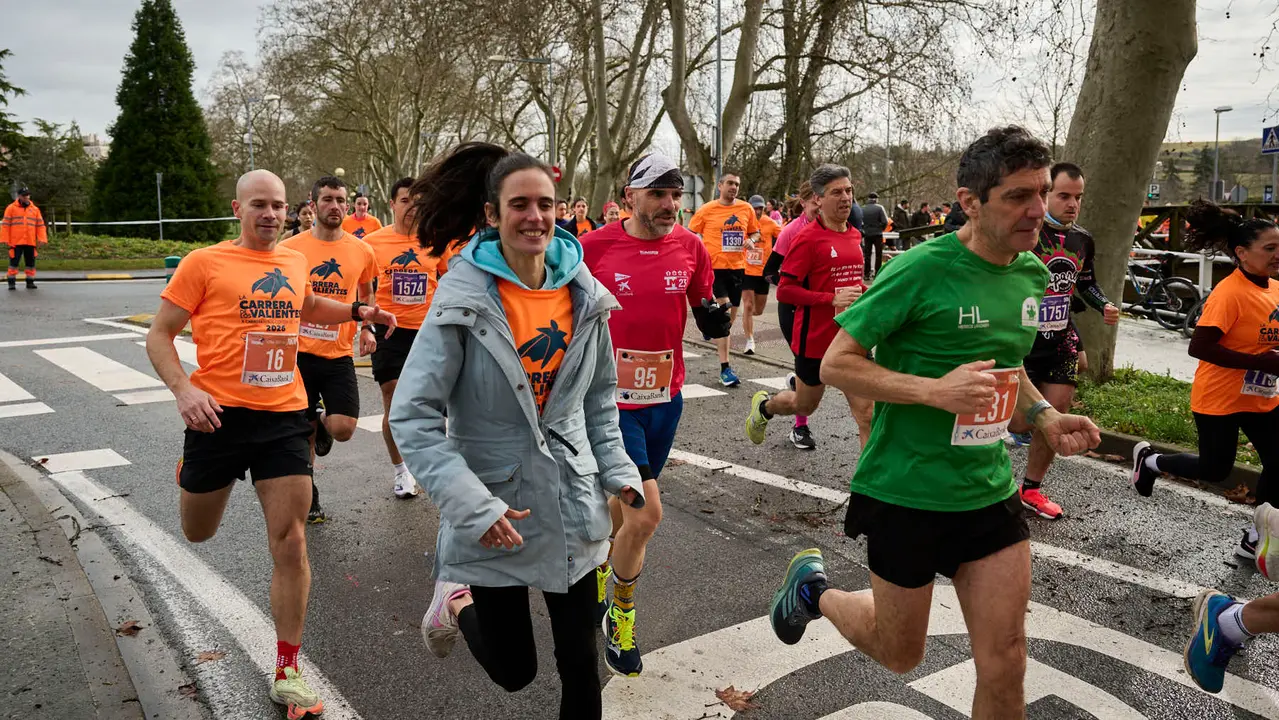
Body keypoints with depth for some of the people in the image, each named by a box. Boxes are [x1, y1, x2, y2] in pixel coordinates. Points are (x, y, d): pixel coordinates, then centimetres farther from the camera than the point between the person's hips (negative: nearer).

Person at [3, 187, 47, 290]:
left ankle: (30, 281, 14)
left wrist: (42, 238, -1)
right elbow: (5, 224, 2)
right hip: (15, 242, -3)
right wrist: (4, 239, -5)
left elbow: (40, 225, 10)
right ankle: (12, 282, 6)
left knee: (31, 262, 6)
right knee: (14, 262, 0)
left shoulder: (35, 209, 11)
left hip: (30, 242, 3)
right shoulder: (11, 208, 3)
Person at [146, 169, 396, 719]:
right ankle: (193, 472, 57)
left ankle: (288, 674, 11)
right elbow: (159, 335, -3)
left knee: (290, 542, -2)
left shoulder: (296, 262, 9)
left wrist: (356, 312, 17)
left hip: (285, 416, 2)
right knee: (197, 534, 18)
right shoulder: (204, 262, -5)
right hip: (220, 414, -2)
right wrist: (183, 389, -19)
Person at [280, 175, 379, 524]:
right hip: (299, 352, -1)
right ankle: (309, 497, 30)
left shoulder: (362, 251, 2)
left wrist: (367, 327, 5)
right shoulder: (290, 248, -4)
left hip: (340, 354, 1)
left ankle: (322, 422, 27)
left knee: (343, 429, -11)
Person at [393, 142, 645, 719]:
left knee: (581, 665, 11)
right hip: (493, 511, -3)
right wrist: (474, 507, -22)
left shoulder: (583, 294, -1)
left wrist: (618, 472, 4)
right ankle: (458, 603, 40)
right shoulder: (462, 299, -15)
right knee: (513, 670, 11)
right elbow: (412, 417, -16)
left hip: (573, 506, 4)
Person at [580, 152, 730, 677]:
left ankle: (599, 563, 47)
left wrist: (715, 318, -11)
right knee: (645, 513, -11)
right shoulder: (594, 247, -10)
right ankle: (621, 619, 13)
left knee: (624, 502, 18)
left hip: (665, 398, 4)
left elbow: (704, 308, 10)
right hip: (611, 400, -4)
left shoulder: (690, 247, -1)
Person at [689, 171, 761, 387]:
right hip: (714, 267, -4)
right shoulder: (706, 210, -3)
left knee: (731, 316, 14)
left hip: (737, 267, 5)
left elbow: (755, 232, 17)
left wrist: (751, 240, -6)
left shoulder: (746, 208, 5)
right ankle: (725, 368, -11)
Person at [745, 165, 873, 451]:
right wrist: (832, 299, -24)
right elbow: (785, 290, -16)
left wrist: (864, 290, 3)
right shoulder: (808, 238, -14)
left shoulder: (855, 235, 7)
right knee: (805, 406, 18)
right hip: (816, 340, -5)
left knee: (867, 414, -5)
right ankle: (764, 406, 49)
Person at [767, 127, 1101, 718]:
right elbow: (835, 364, -17)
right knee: (899, 655, 14)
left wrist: (1044, 416, 2)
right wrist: (934, 390, -29)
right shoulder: (921, 269, -19)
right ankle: (815, 588, 42)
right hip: (906, 491, -5)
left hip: (990, 492, 6)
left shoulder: (1032, 274, 4)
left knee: (1005, 664, 6)